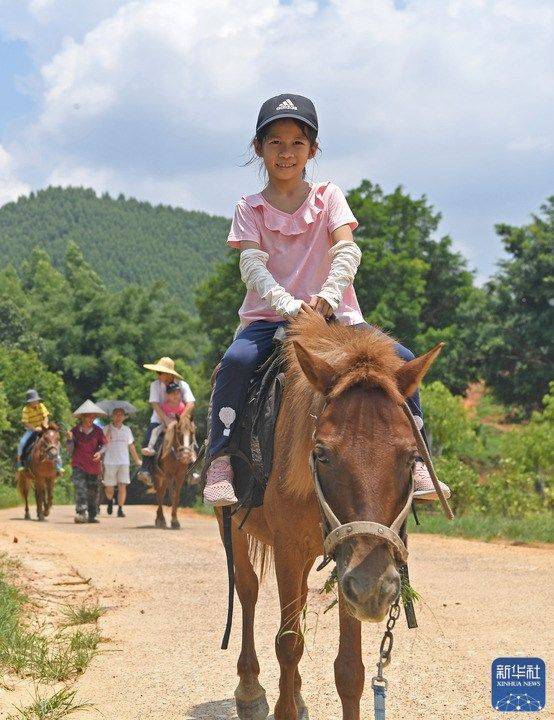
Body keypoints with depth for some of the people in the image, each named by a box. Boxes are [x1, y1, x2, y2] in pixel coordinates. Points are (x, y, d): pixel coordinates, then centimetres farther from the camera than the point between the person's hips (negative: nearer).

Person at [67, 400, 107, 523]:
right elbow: (70, 451, 2)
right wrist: (70, 439, -15)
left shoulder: (97, 430, 3)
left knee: (93, 490, 7)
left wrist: (100, 452, -16)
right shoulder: (75, 431, 0)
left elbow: (104, 445, 5)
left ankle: (92, 515, 18)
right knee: (80, 488, -16)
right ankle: (81, 512, -22)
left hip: (94, 466, 2)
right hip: (79, 466, -2)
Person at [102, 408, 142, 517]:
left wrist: (137, 460, 20)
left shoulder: (127, 429, 12)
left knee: (122, 486, -8)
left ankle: (120, 509, -1)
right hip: (110, 462, -2)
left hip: (124, 462, 2)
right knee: (109, 488, 3)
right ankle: (110, 501, 34)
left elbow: (131, 446, 19)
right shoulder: (107, 429, 1)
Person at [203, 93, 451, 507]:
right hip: (268, 316, -1)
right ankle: (219, 460, -22)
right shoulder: (250, 209, 6)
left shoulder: (328, 197, 8)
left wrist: (327, 295, -28)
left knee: (399, 358, -20)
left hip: (333, 315, 1)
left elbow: (347, 250, -8)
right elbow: (252, 266, -9)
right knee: (236, 360, -32)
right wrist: (288, 304, -29)